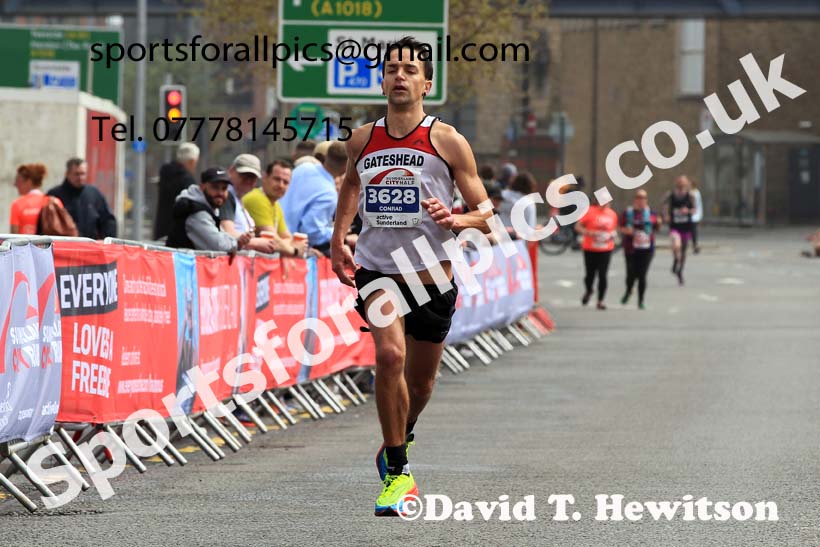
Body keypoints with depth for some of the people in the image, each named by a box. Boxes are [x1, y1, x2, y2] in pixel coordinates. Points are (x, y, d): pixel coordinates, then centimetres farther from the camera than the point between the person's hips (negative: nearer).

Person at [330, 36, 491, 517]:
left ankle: (401, 439, 48)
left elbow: (486, 216, -2)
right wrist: (339, 237, 21)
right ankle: (397, 472, -17)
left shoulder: (448, 141, -5)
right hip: (377, 270, 0)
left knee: (420, 382, 14)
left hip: (432, 278, 0)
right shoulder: (362, 140, 4)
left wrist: (453, 220, -23)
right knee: (390, 355, -25)